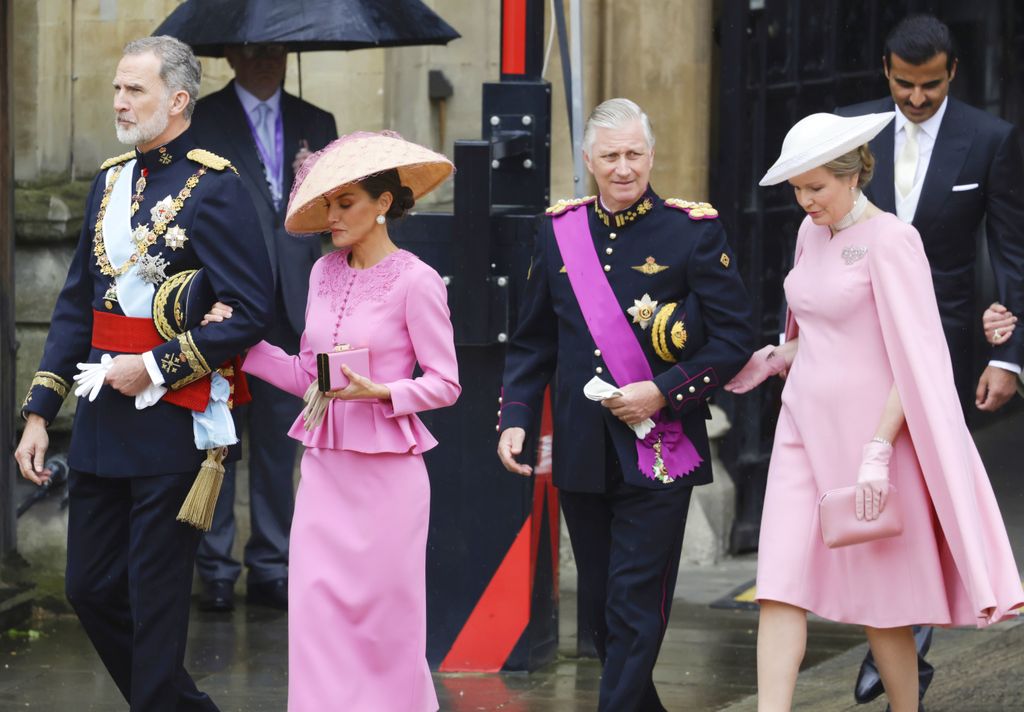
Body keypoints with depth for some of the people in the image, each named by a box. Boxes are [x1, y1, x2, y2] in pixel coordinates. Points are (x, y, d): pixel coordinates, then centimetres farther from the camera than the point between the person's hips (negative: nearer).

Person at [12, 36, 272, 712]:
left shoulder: (215, 187, -10)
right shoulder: (111, 180, 12)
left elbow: (249, 313, -14)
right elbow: (77, 303, 16)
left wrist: (156, 369, -15)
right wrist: (40, 411, 11)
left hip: (171, 425, -8)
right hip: (102, 421, 8)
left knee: (155, 601, -2)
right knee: (91, 587, 12)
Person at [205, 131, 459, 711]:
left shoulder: (415, 281, -9)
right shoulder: (325, 273, 10)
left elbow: (445, 383, -6)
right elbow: (309, 375, 14)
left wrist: (379, 392, -20)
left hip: (386, 469, -6)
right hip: (325, 466, 6)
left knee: (386, 616, 1)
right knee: (316, 607, 0)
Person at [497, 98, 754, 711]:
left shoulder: (694, 232, -4)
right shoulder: (560, 231, 7)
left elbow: (734, 338, -5)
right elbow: (533, 342, 15)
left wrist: (662, 392, -15)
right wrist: (515, 419, 2)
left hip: (659, 451, -5)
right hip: (582, 452, 5)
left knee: (636, 609, -7)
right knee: (600, 607, 12)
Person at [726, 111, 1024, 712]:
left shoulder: (890, 240, -12)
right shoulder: (813, 233, 11)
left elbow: (914, 358, -15)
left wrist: (879, 451, -21)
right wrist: (773, 360, 7)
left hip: (870, 429, -7)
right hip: (806, 427, 7)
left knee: (881, 597, 2)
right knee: (781, 584, -5)